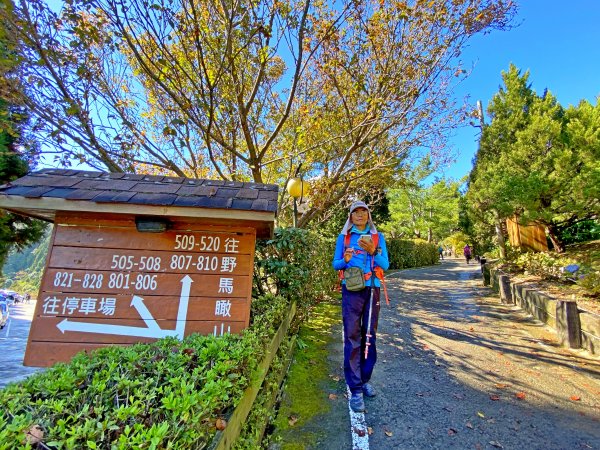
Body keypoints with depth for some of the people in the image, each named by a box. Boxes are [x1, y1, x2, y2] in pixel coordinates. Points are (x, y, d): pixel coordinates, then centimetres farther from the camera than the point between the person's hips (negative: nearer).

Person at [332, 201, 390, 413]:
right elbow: (335, 264, 3)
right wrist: (345, 260, -19)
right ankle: (355, 390, 6)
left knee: (369, 336, 11)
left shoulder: (377, 237, 7)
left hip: (372, 290, 2)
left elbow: (385, 265, 1)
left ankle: (364, 380, 28)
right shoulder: (343, 237, 5)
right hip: (351, 290, -2)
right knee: (352, 338, -3)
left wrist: (372, 251, -17)